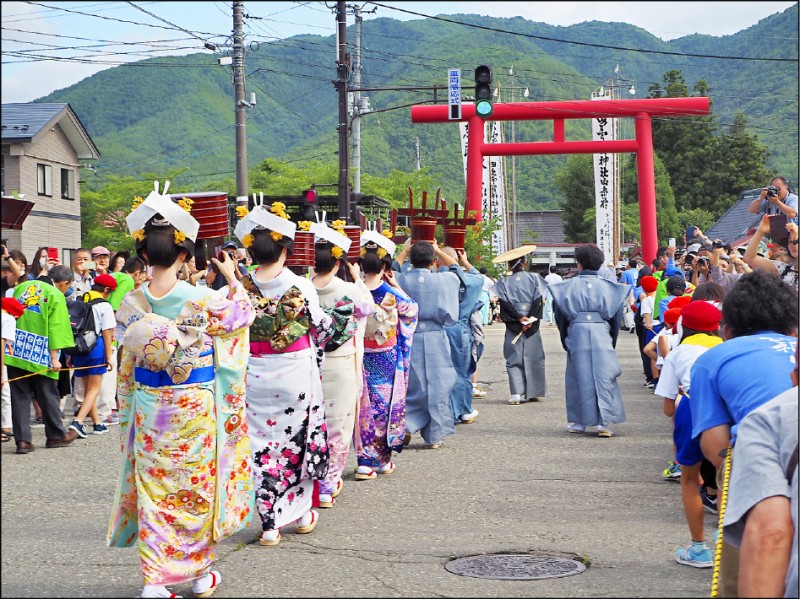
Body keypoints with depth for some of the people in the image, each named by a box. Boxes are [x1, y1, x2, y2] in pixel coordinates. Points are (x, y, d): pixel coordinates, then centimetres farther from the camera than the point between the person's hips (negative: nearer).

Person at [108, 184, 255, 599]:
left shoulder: (132, 304, -5)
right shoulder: (202, 300, -13)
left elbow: (126, 367, 5)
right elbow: (243, 314, 6)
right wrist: (232, 278, 20)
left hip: (149, 411, 2)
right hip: (195, 408, -2)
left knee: (153, 489, 8)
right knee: (197, 486, 11)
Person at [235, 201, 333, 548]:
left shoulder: (241, 289, -6)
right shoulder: (302, 287, -10)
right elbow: (322, 330, 1)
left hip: (255, 377, 1)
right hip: (297, 374, -1)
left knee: (262, 445, 6)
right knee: (298, 440, 13)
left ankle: (269, 524, 6)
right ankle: (301, 512, 24)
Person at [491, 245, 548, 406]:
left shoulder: (504, 282, 2)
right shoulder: (534, 278, 2)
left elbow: (505, 304, -8)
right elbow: (538, 300, -7)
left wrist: (519, 318, -11)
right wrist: (530, 319, -12)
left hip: (513, 325, 0)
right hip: (533, 325, 0)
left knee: (514, 359, 1)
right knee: (533, 357, 10)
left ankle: (516, 394, -9)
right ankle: (533, 392, 13)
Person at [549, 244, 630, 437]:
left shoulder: (569, 285, 2)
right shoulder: (607, 286, 5)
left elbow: (560, 315, 6)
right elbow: (615, 316, 9)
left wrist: (565, 338, 17)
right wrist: (612, 339, 19)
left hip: (576, 332, 0)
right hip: (601, 333, 0)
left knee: (578, 376, 9)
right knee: (603, 376, 1)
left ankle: (579, 422, 14)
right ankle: (604, 422, -6)